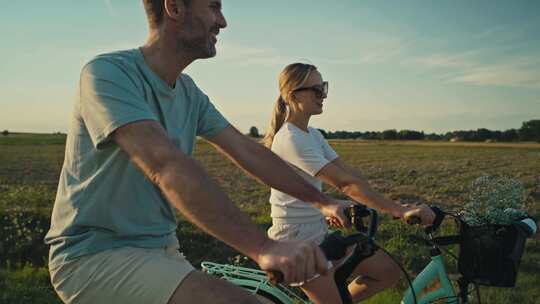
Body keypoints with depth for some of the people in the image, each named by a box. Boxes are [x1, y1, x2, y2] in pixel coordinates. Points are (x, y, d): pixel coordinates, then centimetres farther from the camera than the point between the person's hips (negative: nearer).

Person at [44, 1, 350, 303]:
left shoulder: (189, 92, 6)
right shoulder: (107, 72, -18)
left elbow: (249, 151, 8)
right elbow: (166, 166, -32)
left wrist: (322, 200, 6)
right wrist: (264, 247, -38)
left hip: (161, 250, 8)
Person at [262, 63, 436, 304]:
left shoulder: (313, 135, 7)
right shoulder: (291, 140, -22)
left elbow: (349, 172, 2)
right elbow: (345, 182, -28)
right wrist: (400, 211, -30)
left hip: (319, 236, 8)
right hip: (295, 242, -8)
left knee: (388, 272, 4)